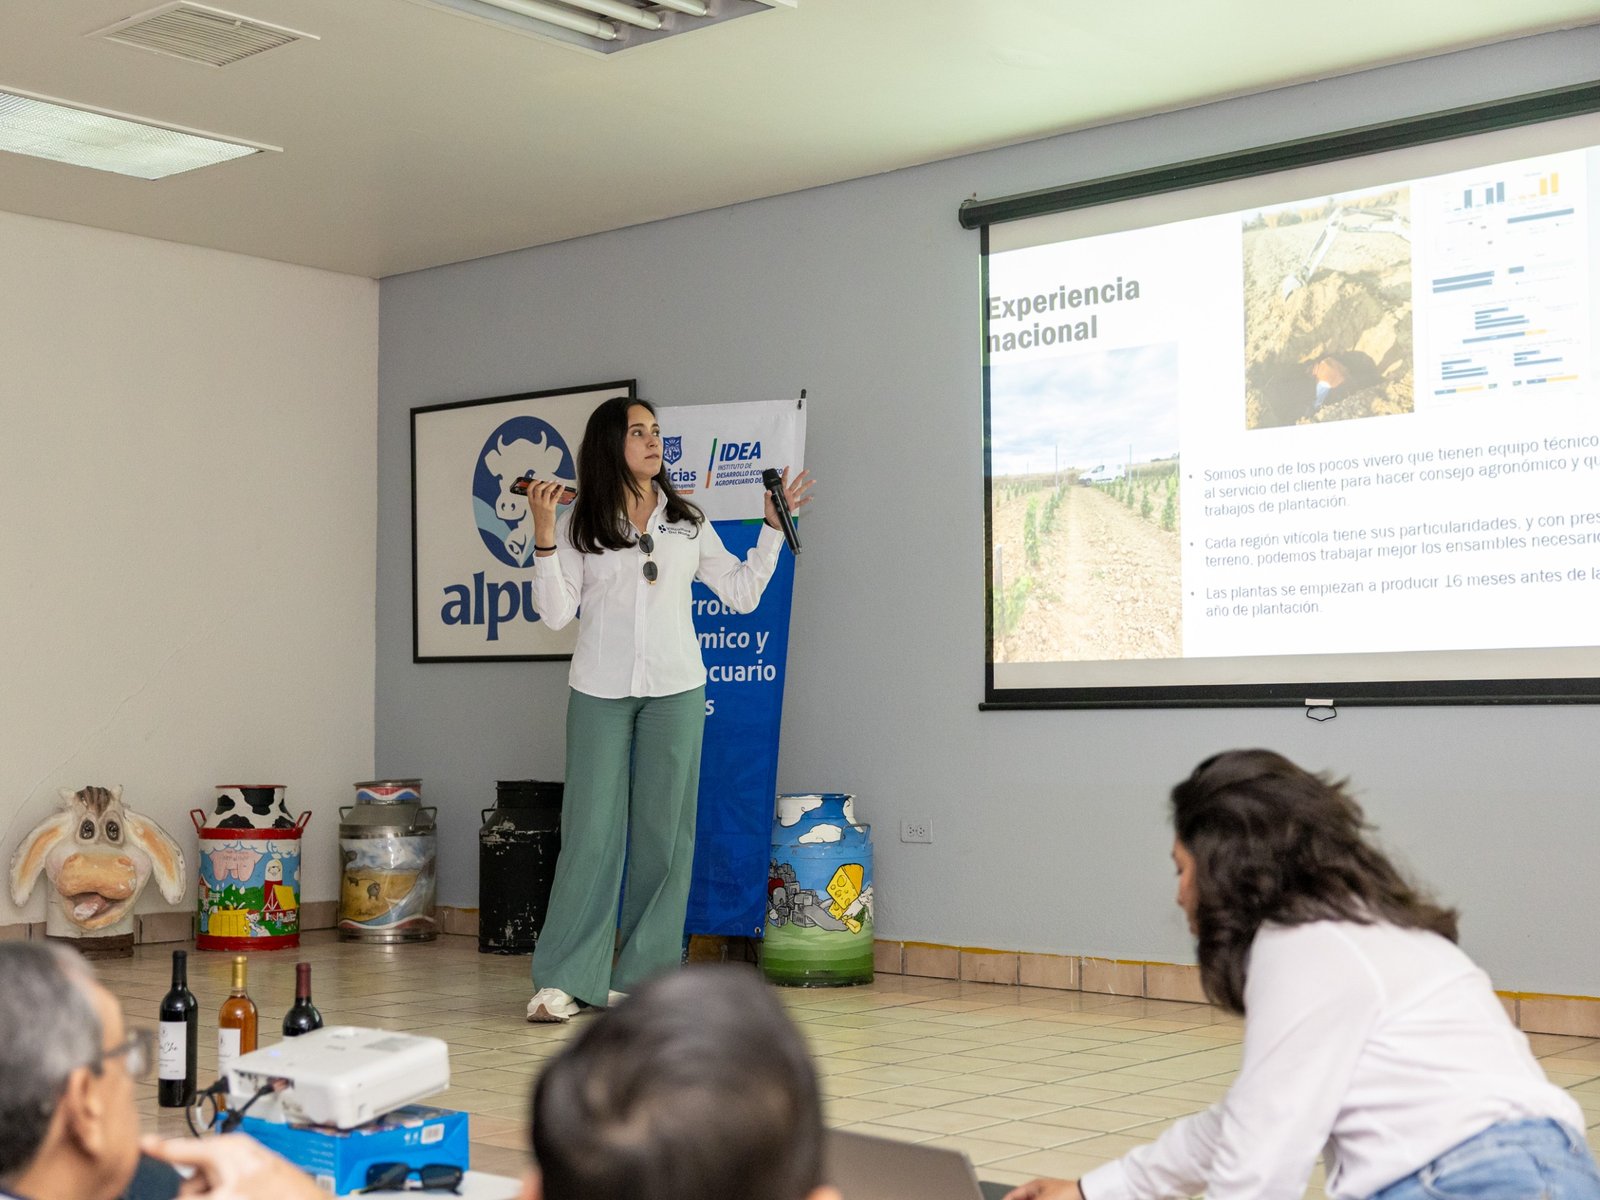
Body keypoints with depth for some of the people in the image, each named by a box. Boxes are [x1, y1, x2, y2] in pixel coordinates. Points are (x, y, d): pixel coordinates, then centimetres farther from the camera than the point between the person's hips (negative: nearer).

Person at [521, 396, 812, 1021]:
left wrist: (774, 526, 9)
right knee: (591, 832, -4)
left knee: (663, 833, 3)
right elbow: (555, 612, -5)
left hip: (675, 690, 2)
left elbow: (743, 594, 13)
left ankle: (641, 978, 12)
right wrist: (543, 533, -14)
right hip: (600, 693, -2)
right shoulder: (579, 525, 2)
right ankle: (562, 980, 2)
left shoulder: (688, 522, 9)